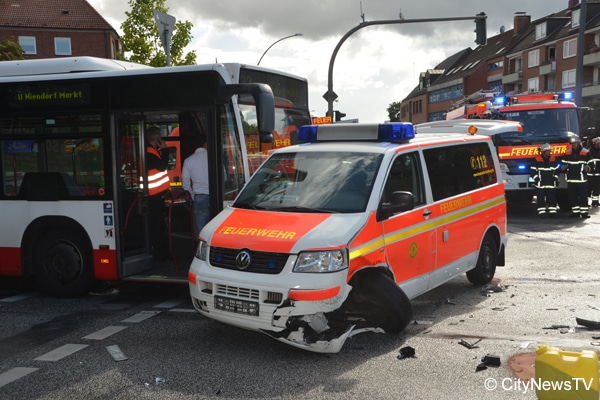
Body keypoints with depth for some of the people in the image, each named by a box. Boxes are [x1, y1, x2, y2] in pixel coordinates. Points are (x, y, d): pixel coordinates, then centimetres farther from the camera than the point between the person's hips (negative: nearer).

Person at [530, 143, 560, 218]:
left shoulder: (553, 160, 9)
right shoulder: (537, 160, -5)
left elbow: (557, 170, 19)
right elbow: (533, 172, -4)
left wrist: (555, 178, 8)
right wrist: (537, 180, -10)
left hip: (551, 184, 4)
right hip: (540, 185, -4)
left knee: (552, 199, 4)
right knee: (541, 199, -3)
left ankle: (553, 212, 10)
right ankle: (541, 213, 1)